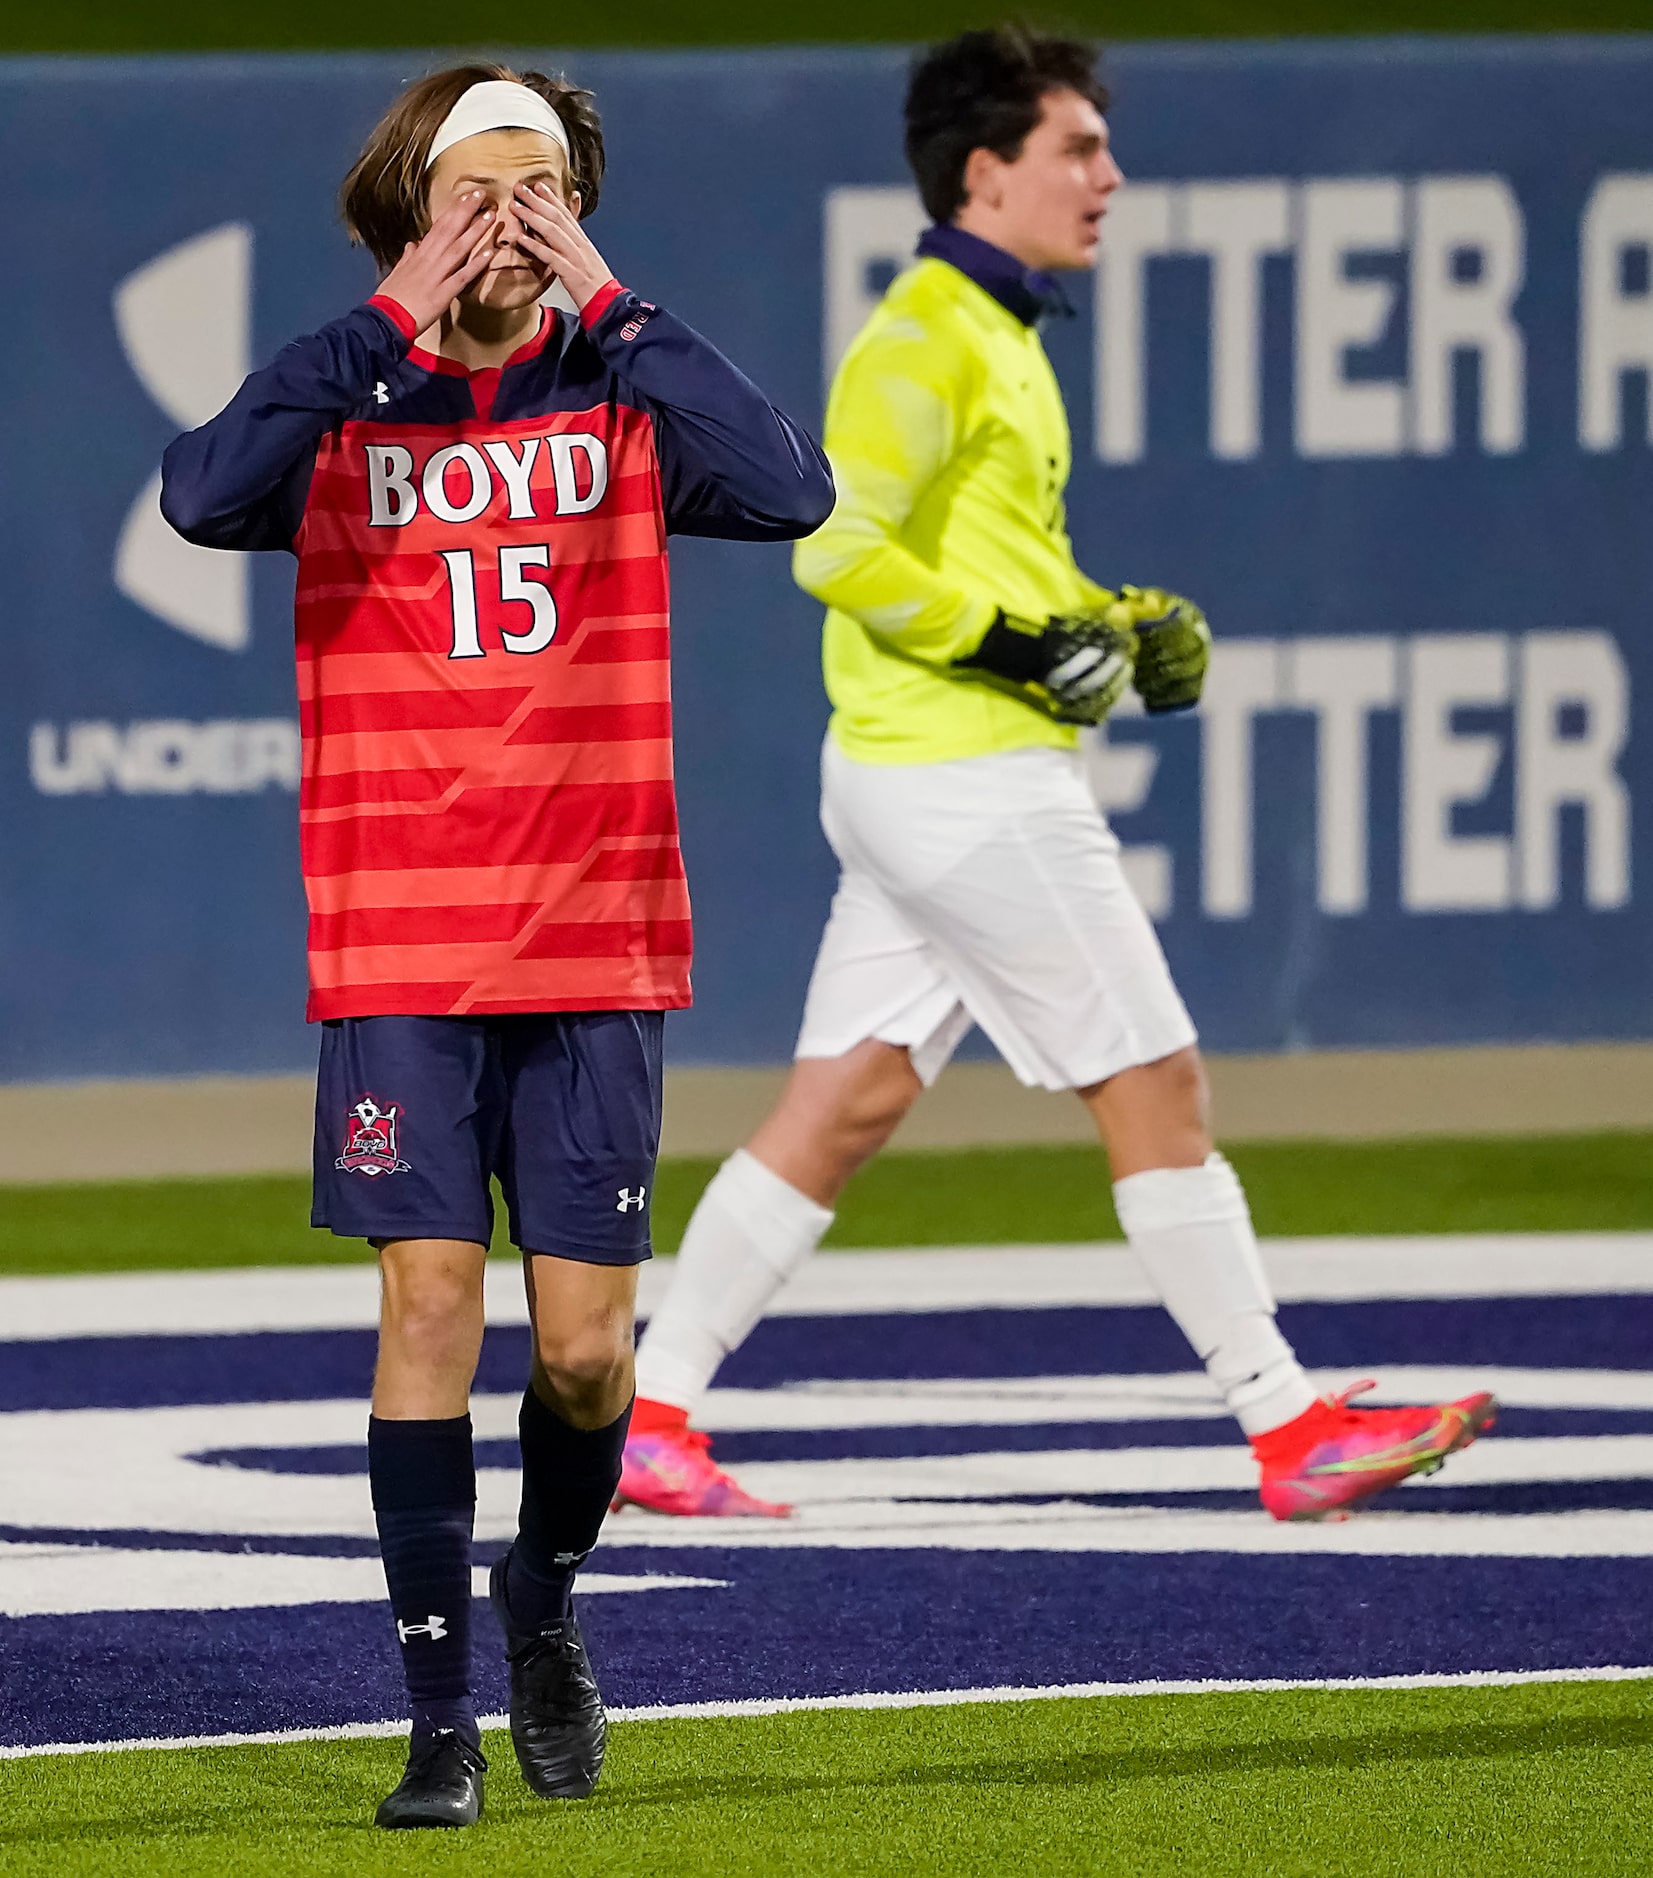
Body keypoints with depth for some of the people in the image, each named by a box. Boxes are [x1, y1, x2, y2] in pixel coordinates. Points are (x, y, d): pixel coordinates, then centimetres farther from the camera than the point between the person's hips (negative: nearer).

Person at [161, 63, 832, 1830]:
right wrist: (397, 324, -21)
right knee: (429, 1302, -7)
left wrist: (609, 306, -17)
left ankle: (544, 1598, 30)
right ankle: (440, 1713, 2)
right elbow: (205, 497, -21)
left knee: (584, 1340, 1)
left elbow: (787, 492, -17)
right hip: (396, 952, -1)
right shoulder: (346, 396, 0)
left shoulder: (618, 396, 3)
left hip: (596, 946, 1)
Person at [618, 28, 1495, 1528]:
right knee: (1157, 1087, -4)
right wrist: (1011, 644, -19)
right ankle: (1294, 1434, 0)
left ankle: (651, 1416, 8)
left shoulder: (997, 334, 17)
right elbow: (835, 546, -22)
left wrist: (1117, 626, 12)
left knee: (843, 1104, 8)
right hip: (969, 783, -10)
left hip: (915, 783, 10)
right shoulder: (930, 339, -14)